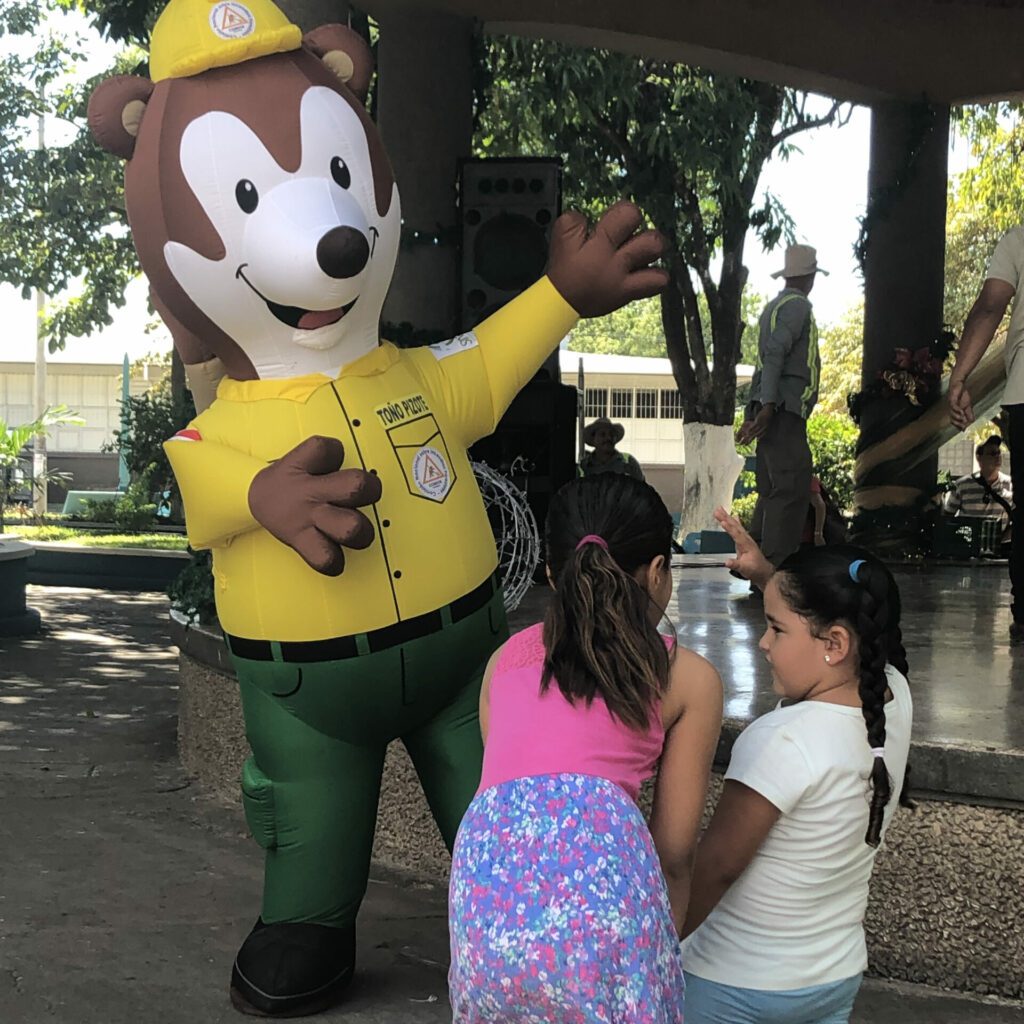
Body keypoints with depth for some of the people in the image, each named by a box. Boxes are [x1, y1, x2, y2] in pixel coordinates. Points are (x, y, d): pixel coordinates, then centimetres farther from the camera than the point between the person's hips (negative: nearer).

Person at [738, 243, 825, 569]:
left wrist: (754, 413, 24)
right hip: (786, 409, -10)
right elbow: (775, 353, -18)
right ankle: (777, 567, -18)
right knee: (792, 488, -13)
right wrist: (768, 406, -25)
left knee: (772, 491, 10)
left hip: (773, 411, 10)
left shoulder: (775, 306, 23)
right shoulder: (798, 305, -5)